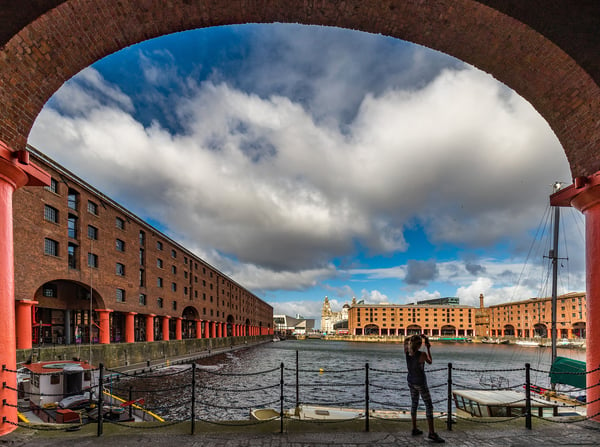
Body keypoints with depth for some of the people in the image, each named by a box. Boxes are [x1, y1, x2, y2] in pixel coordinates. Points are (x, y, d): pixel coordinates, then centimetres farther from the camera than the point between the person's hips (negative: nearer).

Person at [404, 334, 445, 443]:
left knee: (414, 403, 17)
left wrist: (418, 336, 10)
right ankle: (431, 433, -3)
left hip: (410, 381, 6)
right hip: (420, 382, -6)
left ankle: (414, 429, 23)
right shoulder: (422, 354, -23)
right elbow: (430, 362, 0)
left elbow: (406, 340, 12)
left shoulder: (407, 353, -7)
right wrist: (428, 349, 9)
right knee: (429, 406, 0)